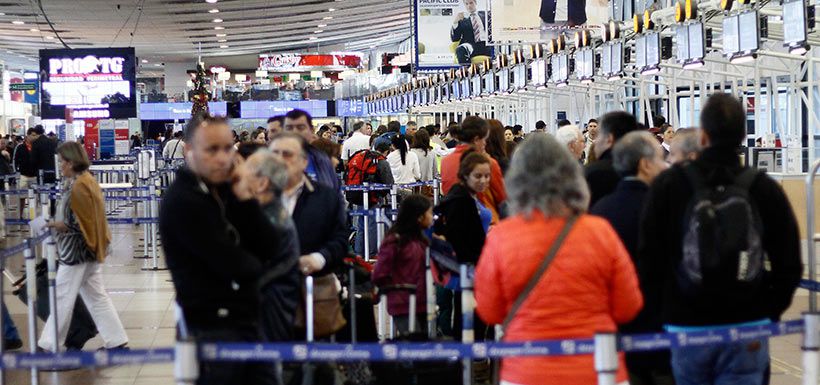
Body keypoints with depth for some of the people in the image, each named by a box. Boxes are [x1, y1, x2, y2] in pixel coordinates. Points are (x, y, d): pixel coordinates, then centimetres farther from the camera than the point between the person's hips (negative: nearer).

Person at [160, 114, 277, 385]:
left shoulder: (225, 191, 11)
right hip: (213, 332, -8)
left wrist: (245, 198, -6)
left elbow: (268, 248, 3)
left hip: (246, 322, 8)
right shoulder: (181, 203, -14)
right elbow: (235, 267, -19)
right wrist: (256, 265, 3)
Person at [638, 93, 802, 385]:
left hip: (686, 329, 0)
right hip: (748, 332, 0)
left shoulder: (668, 185, -5)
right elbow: (789, 265, 1)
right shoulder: (765, 188, -2)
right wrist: (768, 313, 12)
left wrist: (663, 309, 11)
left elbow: (649, 257, -1)